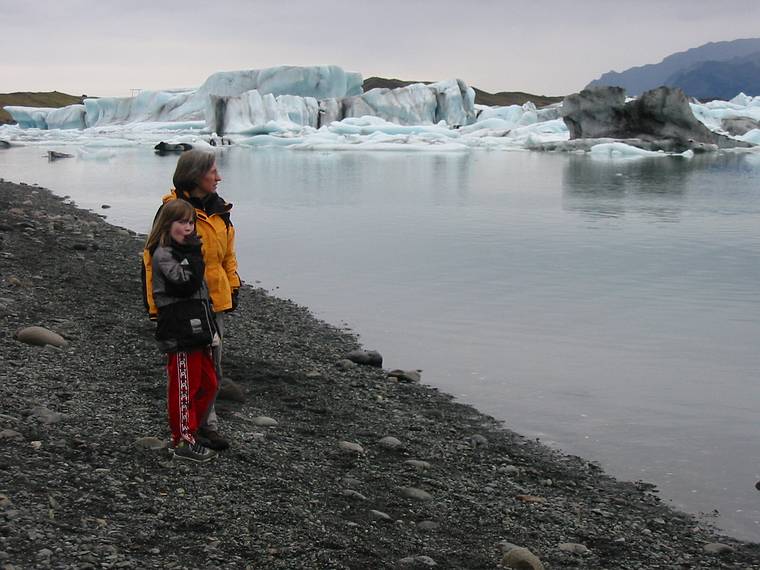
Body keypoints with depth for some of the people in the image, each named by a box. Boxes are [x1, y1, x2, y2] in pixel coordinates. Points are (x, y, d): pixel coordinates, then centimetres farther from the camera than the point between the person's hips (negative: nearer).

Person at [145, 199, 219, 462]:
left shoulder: (184, 252, 20)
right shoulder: (163, 255, -10)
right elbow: (185, 284, -24)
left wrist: (210, 328, 22)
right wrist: (195, 254, -18)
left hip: (197, 332, 10)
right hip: (180, 334, -10)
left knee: (208, 383, 14)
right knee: (185, 386, -3)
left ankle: (186, 431, 24)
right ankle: (183, 441, 5)